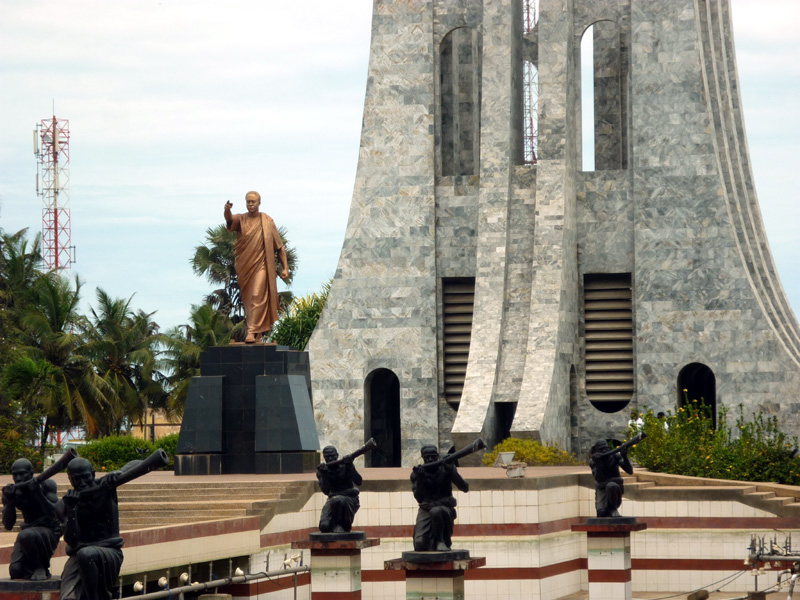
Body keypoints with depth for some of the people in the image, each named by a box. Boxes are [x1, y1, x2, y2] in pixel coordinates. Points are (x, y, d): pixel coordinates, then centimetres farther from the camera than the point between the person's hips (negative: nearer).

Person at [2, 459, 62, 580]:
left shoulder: (47, 485, -12)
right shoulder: (12, 492, -3)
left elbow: (54, 514, -23)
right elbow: (8, 526, -7)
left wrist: (38, 494, -34)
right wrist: (9, 501, -21)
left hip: (49, 530, -4)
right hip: (28, 530, 4)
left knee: (26, 535, -38)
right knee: (15, 571, -17)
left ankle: (41, 567, -13)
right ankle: (32, 566, 18)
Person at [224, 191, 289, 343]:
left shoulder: (267, 222, 3)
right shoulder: (240, 219, 4)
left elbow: (279, 246, 5)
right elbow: (229, 219, -22)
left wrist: (285, 267, -2)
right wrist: (227, 210, -46)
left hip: (260, 265, -3)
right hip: (244, 266, 3)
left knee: (257, 297, -16)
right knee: (248, 300, 10)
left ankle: (252, 331, -20)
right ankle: (259, 328, 24)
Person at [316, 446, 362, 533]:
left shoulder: (345, 466, -4)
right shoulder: (321, 471, 0)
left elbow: (359, 482, -16)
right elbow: (326, 491, -11)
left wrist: (350, 466, -28)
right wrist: (324, 475, -25)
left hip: (349, 497, -2)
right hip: (333, 498, 2)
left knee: (338, 500, -41)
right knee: (324, 526, -22)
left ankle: (343, 525, -16)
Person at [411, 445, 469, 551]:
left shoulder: (445, 468, -2)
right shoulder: (416, 473, -1)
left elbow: (465, 488, -9)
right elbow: (419, 498, -9)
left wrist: (452, 471, -22)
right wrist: (419, 479, -24)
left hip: (445, 508, -2)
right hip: (425, 510, 2)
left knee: (435, 511, -41)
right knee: (420, 545, -18)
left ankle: (440, 541, -17)